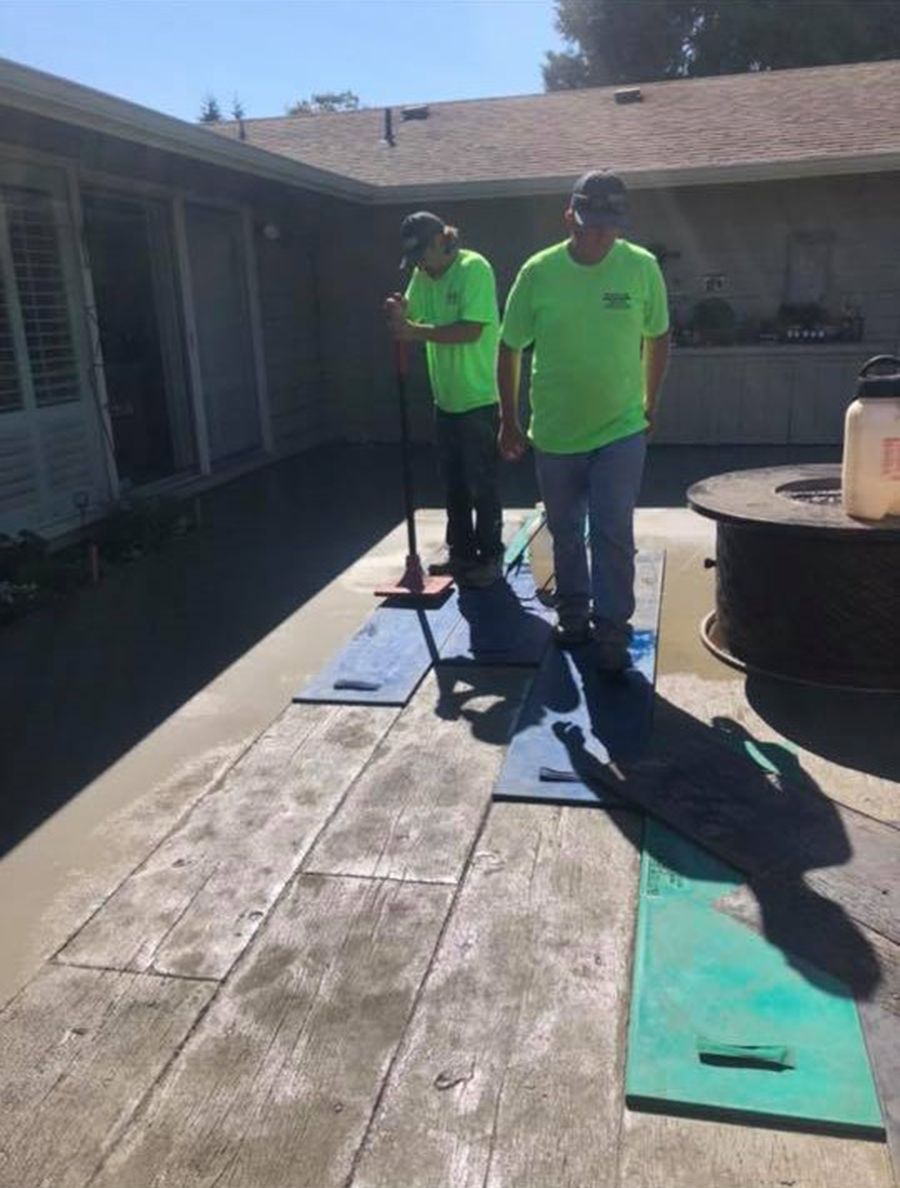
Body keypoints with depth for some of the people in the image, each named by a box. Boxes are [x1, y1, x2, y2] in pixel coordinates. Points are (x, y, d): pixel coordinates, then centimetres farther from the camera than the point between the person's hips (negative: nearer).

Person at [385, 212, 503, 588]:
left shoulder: (474, 268, -14)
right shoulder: (424, 276, 10)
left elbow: (472, 330, -23)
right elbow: (413, 319, 9)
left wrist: (418, 332, -25)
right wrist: (400, 315, -14)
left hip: (479, 399, -7)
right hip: (446, 398, 8)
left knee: (483, 485, 1)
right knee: (454, 483, 14)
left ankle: (490, 557, 12)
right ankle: (460, 552, 26)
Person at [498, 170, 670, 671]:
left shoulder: (642, 267, -6)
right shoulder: (539, 272, -8)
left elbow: (658, 338, 8)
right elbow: (510, 349, 1)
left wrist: (650, 405, 11)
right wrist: (509, 421, 3)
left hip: (621, 432, -1)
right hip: (554, 434, 1)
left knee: (614, 536, -3)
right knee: (565, 535, 14)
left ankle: (612, 630, 10)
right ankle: (573, 618, 32)